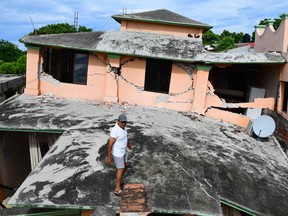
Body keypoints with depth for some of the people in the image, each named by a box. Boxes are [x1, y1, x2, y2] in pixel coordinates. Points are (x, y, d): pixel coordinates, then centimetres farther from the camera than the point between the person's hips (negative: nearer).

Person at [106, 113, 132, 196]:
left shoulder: (122, 127, -3)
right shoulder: (115, 130, -32)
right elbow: (110, 144, -28)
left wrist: (128, 144, 32)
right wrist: (109, 157, -23)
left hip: (122, 151, 9)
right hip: (117, 153, -9)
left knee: (125, 165, 23)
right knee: (121, 170, 2)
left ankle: (119, 180, 43)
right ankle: (117, 189, 16)